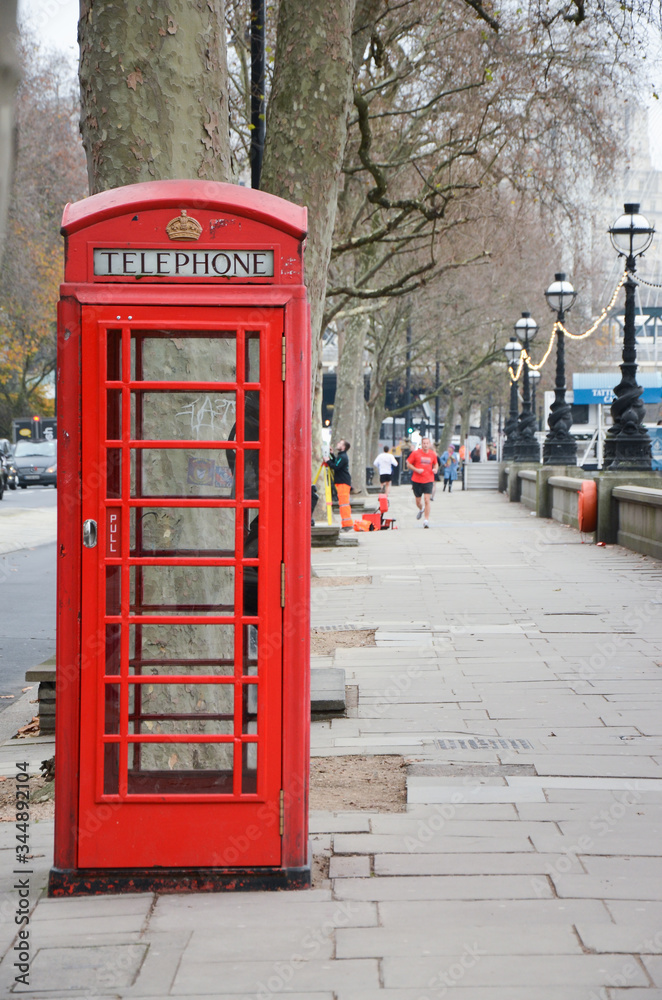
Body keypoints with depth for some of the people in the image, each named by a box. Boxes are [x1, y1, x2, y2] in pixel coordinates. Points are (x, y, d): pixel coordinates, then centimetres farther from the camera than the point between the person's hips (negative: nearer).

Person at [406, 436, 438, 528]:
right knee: (418, 501, 10)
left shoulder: (433, 454, 4)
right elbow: (409, 464, 1)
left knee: (427, 500, -12)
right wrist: (416, 469, -14)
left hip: (428, 480, 0)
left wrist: (435, 469, -1)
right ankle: (421, 509, 45)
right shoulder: (415, 453, -4)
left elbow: (436, 464, 21)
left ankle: (426, 520, -7)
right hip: (417, 480, 0)